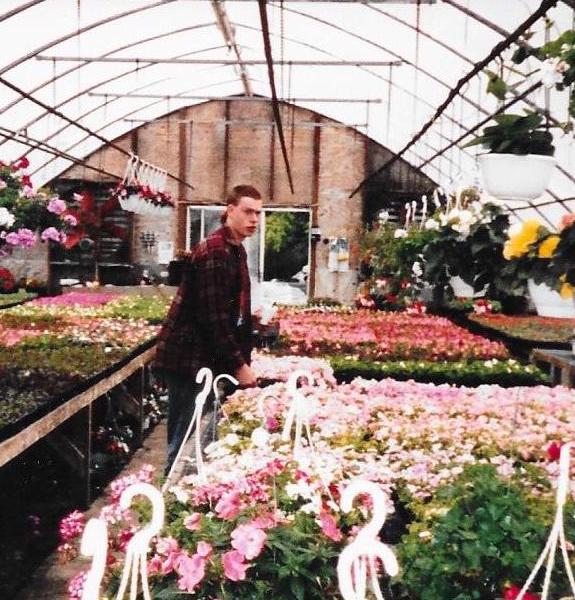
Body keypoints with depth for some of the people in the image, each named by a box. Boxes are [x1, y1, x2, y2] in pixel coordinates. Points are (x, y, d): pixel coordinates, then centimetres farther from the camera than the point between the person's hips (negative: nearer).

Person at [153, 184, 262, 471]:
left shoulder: (236, 250, 14)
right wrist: (238, 365, -17)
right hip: (188, 360, -10)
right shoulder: (214, 252, -19)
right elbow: (213, 317, -22)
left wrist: (244, 359, 14)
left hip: (206, 358, 10)